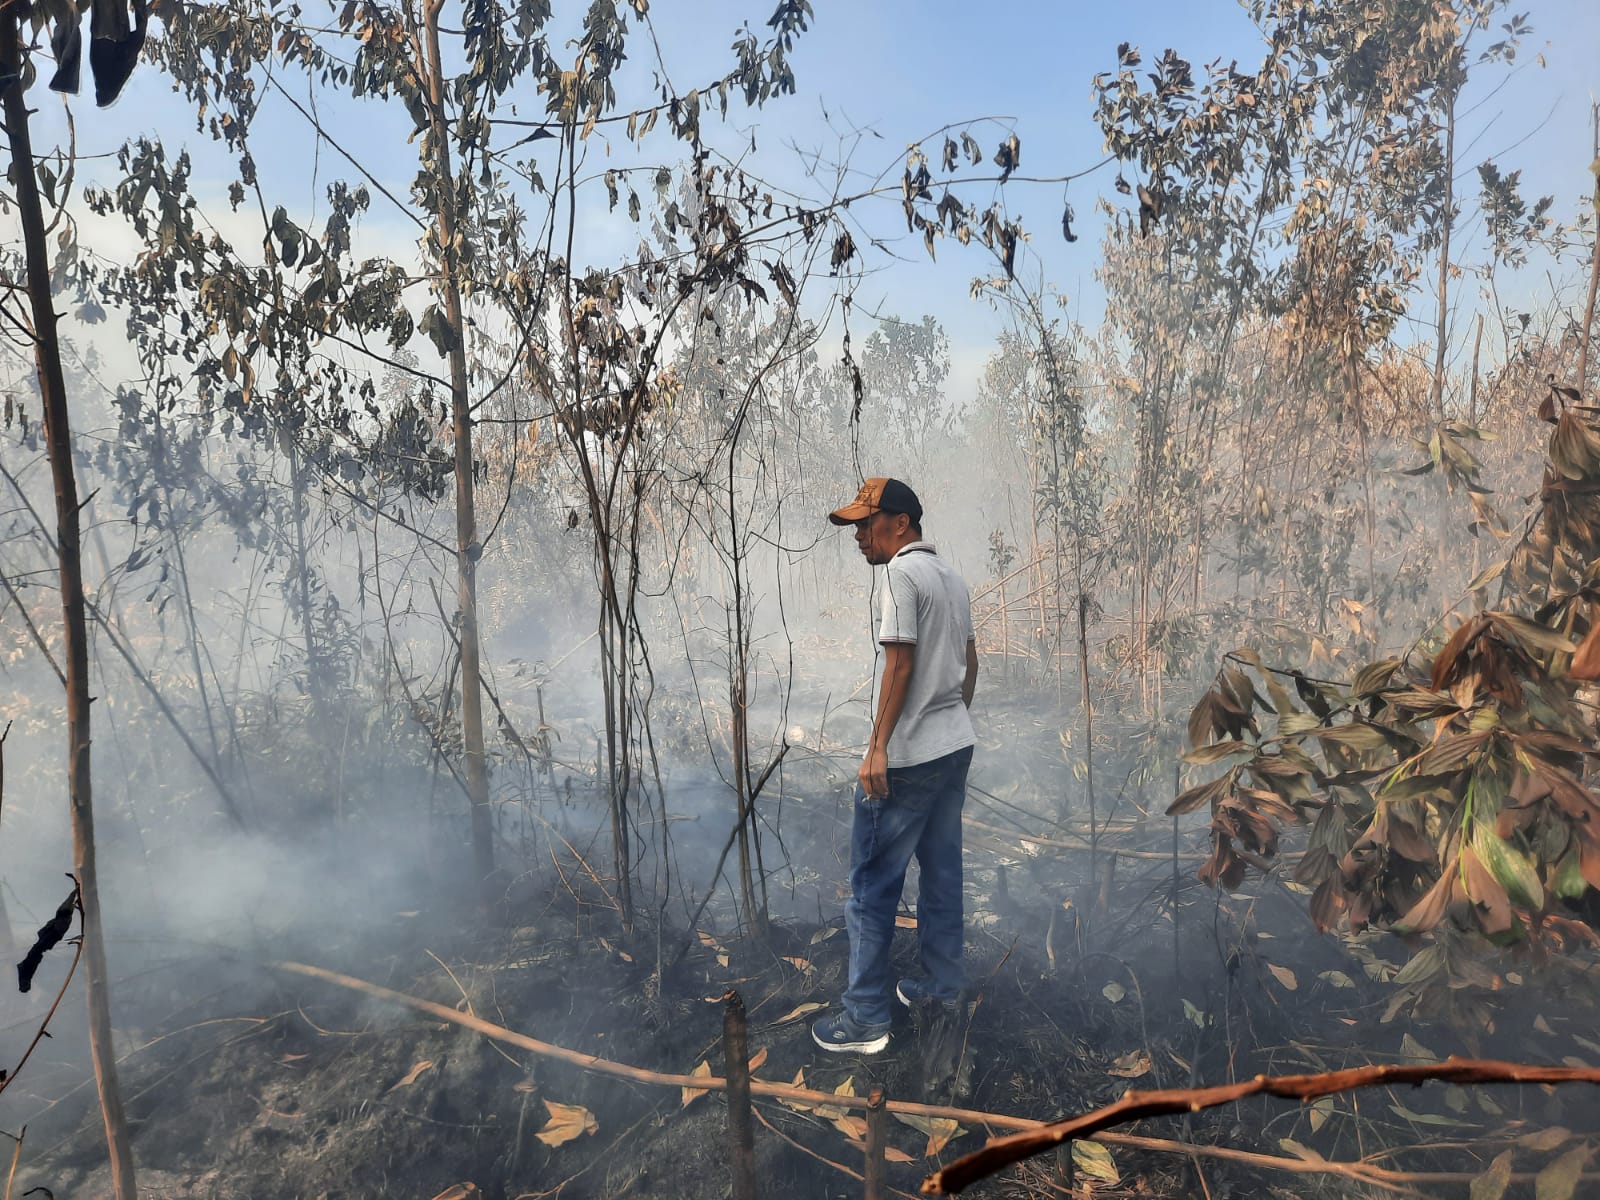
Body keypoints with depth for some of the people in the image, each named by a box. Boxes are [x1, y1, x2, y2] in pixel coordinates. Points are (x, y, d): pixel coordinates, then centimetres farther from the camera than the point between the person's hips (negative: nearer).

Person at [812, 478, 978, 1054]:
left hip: (907, 756, -9)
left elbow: (900, 664, -20)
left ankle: (866, 1018, 7)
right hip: (957, 746, 9)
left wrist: (878, 747, -18)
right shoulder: (951, 575, 13)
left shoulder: (902, 573, -14)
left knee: (873, 883, 0)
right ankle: (942, 981, 31)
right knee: (942, 869, 18)